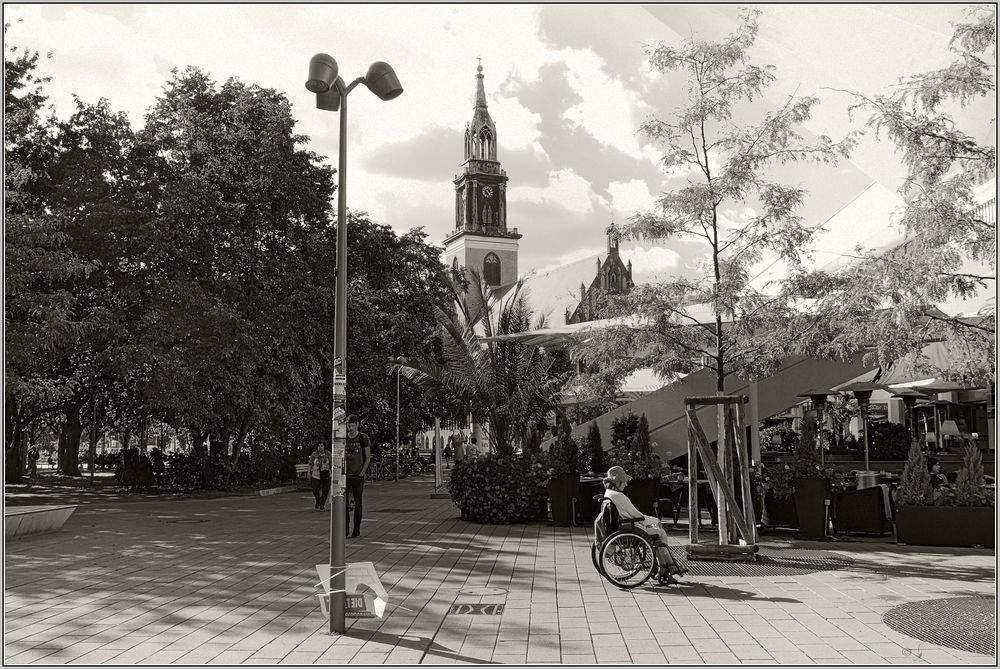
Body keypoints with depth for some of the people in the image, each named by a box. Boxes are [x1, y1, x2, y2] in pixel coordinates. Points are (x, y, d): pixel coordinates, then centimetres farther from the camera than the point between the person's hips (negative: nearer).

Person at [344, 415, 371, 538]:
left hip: (358, 476, -2)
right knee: (344, 502, -6)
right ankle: (345, 528, 0)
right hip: (345, 476, 2)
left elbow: (368, 458, -2)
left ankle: (357, 530, 10)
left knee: (357, 503, 1)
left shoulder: (364, 438, -3)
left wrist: (361, 473, -8)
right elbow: (342, 458, 11)